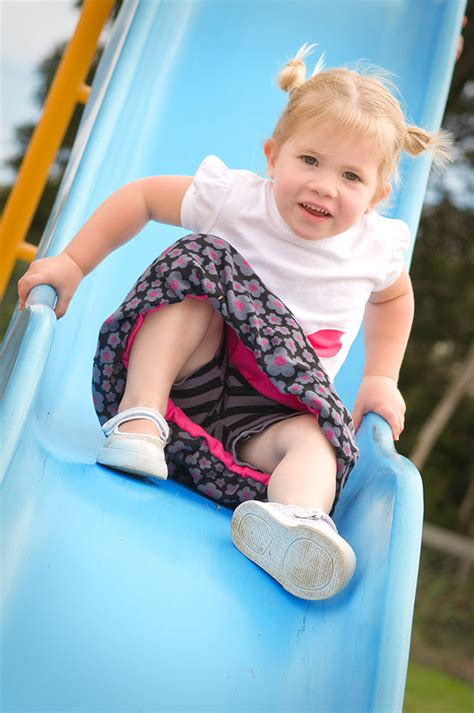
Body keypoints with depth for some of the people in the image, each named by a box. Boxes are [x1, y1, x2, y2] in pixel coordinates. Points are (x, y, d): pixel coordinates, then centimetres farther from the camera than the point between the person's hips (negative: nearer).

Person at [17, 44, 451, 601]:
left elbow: (393, 295, 22)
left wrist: (381, 378, 14)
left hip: (269, 413, 2)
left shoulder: (377, 246, -1)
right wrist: (73, 262, -7)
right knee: (201, 260, -26)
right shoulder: (235, 200, -10)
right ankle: (139, 416, -30)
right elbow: (142, 197, 1)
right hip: (185, 381, -1)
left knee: (316, 439, -33)